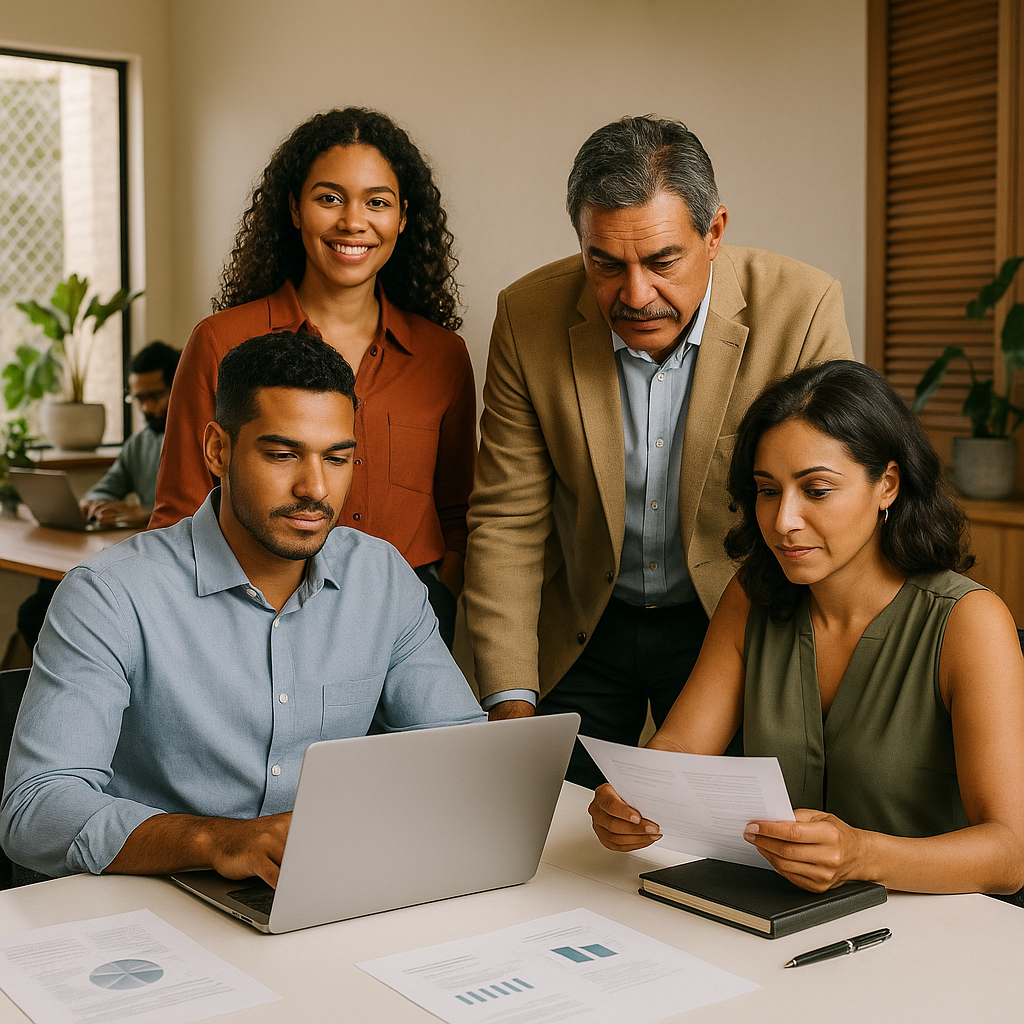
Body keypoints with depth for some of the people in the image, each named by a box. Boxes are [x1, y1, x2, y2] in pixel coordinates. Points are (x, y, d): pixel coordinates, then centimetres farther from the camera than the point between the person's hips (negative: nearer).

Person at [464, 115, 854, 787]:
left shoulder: (802, 309, -19)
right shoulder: (530, 317, -14)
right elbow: (508, 519, -10)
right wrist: (511, 700, -16)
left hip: (731, 628, -1)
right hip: (582, 631, 2)